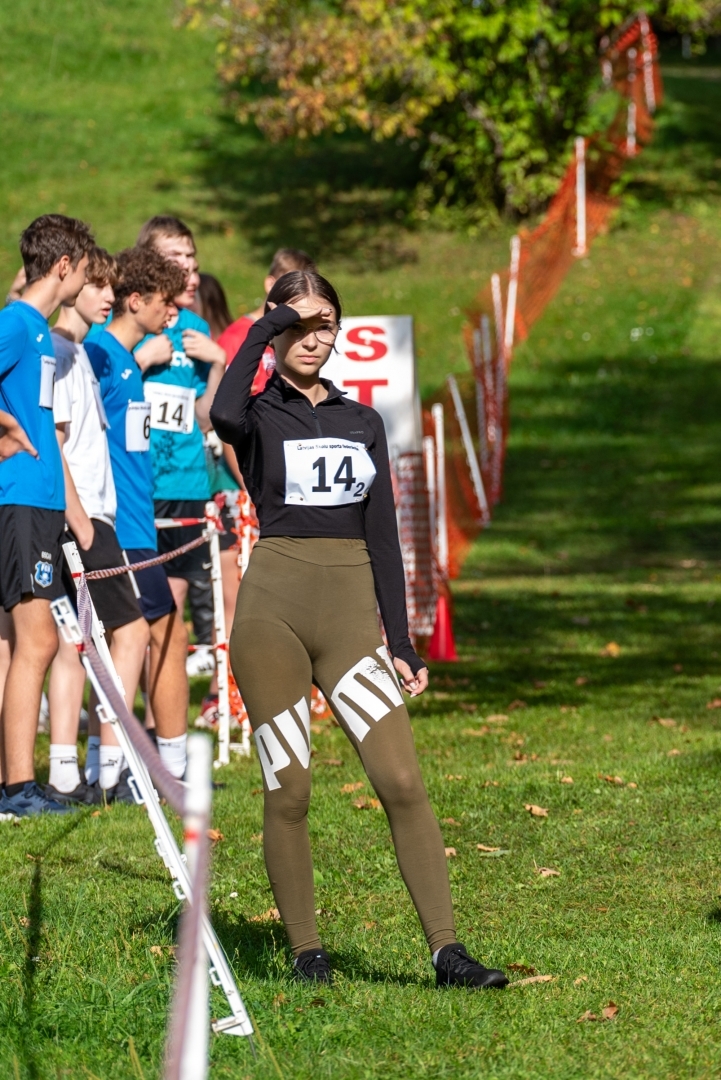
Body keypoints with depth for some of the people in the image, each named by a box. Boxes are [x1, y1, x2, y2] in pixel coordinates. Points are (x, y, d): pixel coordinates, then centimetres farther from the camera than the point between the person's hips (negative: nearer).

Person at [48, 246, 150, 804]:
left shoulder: (79, 351, 18)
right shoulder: (57, 351, -11)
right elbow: (51, 440, -17)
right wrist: (79, 519, -19)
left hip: (86, 516, 9)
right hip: (78, 517, -9)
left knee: (74, 640, 7)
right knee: (131, 630, -6)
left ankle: (66, 774, 6)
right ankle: (106, 769, -5)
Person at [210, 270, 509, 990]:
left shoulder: (362, 422, 17)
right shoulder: (259, 417, 4)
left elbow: (383, 537, 17)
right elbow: (224, 414, -23)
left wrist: (400, 643, 10)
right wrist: (265, 326, -11)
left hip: (351, 610, 3)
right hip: (272, 606, -2)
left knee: (401, 781, -10)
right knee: (287, 794, 0)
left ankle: (446, 951, -12)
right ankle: (305, 952, 11)